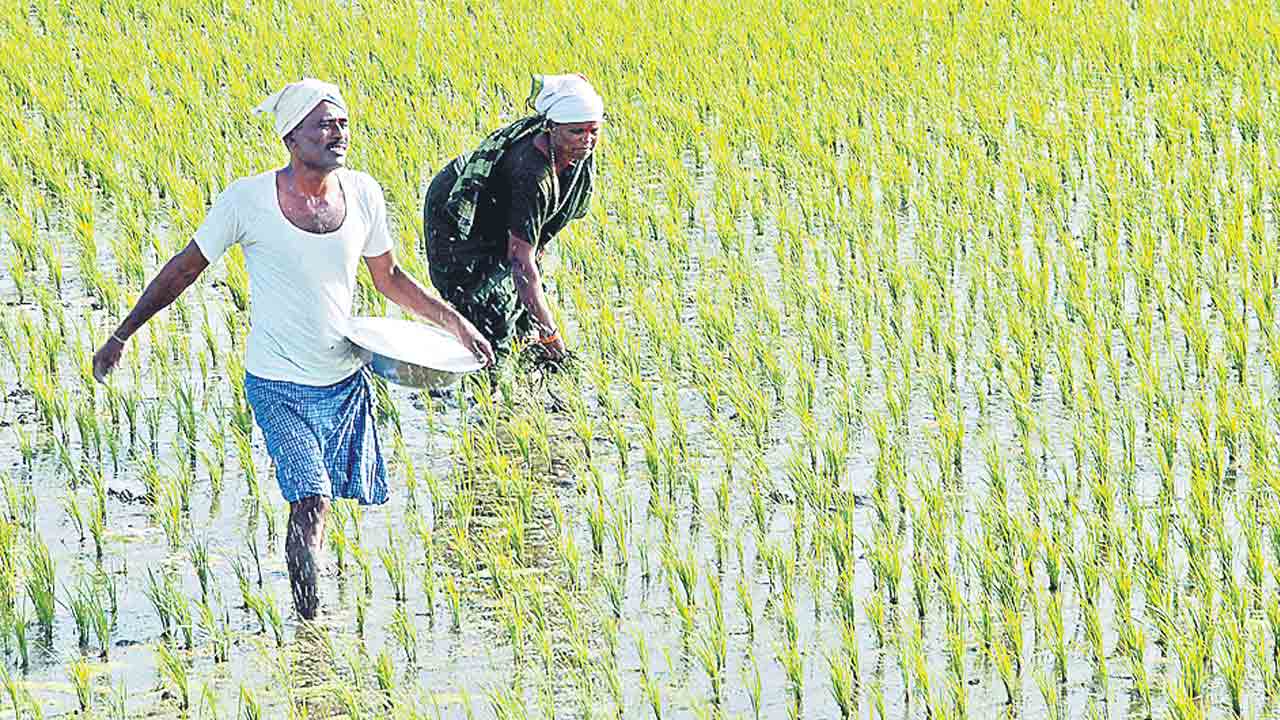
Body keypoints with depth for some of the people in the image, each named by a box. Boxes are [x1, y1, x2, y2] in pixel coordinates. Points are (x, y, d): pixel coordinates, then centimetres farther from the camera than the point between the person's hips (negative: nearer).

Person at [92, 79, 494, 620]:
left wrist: (454, 321, 6)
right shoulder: (248, 200, -14)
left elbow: (388, 278, 14)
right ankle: (309, 624, -9)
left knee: (318, 500, 11)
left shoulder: (362, 194, -3)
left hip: (346, 380, 4)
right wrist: (120, 337, 0)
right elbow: (184, 269, -2)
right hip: (280, 386, -4)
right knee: (311, 504, -17)